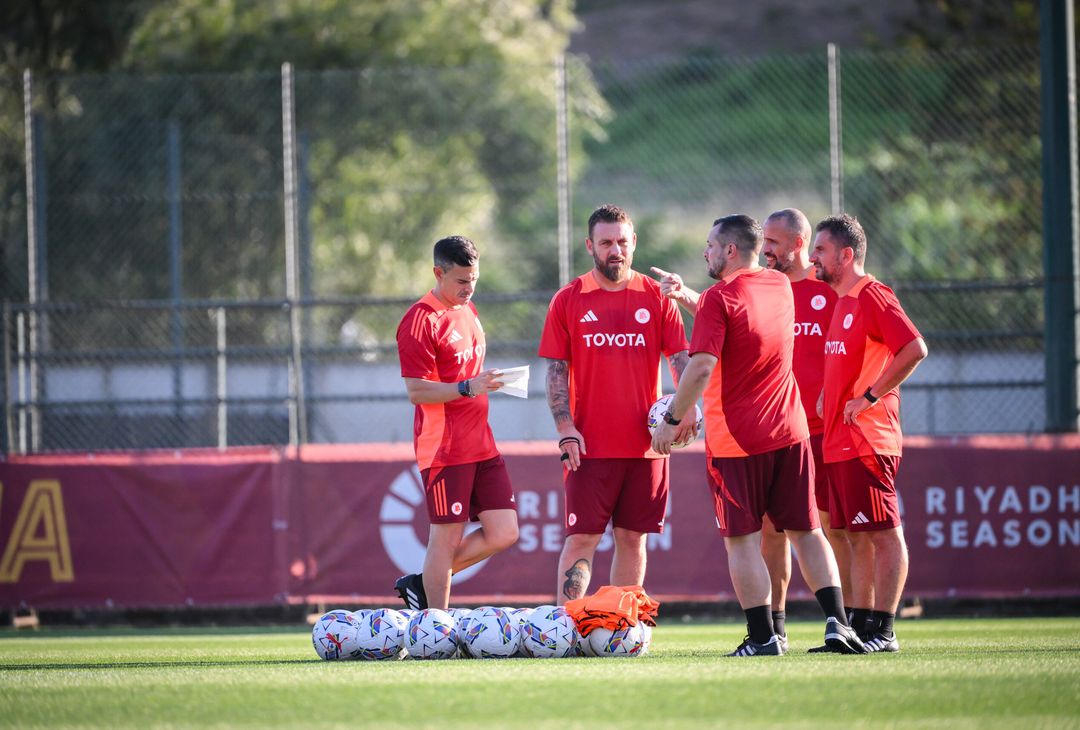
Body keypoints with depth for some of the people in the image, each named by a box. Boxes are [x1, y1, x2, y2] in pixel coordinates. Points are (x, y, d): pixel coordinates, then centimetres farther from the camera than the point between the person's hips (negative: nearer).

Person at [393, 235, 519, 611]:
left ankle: (422, 584, 18)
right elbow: (417, 391, -16)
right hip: (443, 449, -8)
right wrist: (467, 388, -26)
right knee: (447, 538, -5)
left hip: (481, 445, 8)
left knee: (504, 532, 3)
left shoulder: (468, 311, 16)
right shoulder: (420, 320, -12)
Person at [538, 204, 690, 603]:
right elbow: (556, 370, 3)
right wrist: (565, 427, -9)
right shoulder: (568, 300, 4)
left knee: (632, 539, 7)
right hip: (589, 446, -2)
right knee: (582, 539, -6)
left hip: (645, 444, 2)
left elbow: (682, 359, 5)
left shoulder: (657, 297, 7)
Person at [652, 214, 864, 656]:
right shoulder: (781, 287, 9)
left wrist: (673, 418, -12)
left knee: (742, 540, 0)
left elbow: (701, 367, -21)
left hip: (735, 439, -6)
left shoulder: (719, 299, -13)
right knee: (807, 532, 10)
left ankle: (762, 637, -2)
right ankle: (836, 623, 2)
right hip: (789, 432, 6)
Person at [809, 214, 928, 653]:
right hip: (838, 443, 10)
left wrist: (870, 396, -18)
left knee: (883, 534, -7)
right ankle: (860, 627, 13)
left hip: (867, 441, -10)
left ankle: (883, 631, -8)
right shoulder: (842, 302, 17)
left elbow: (915, 350, -21)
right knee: (857, 537, 10)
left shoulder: (872, 296, -11)